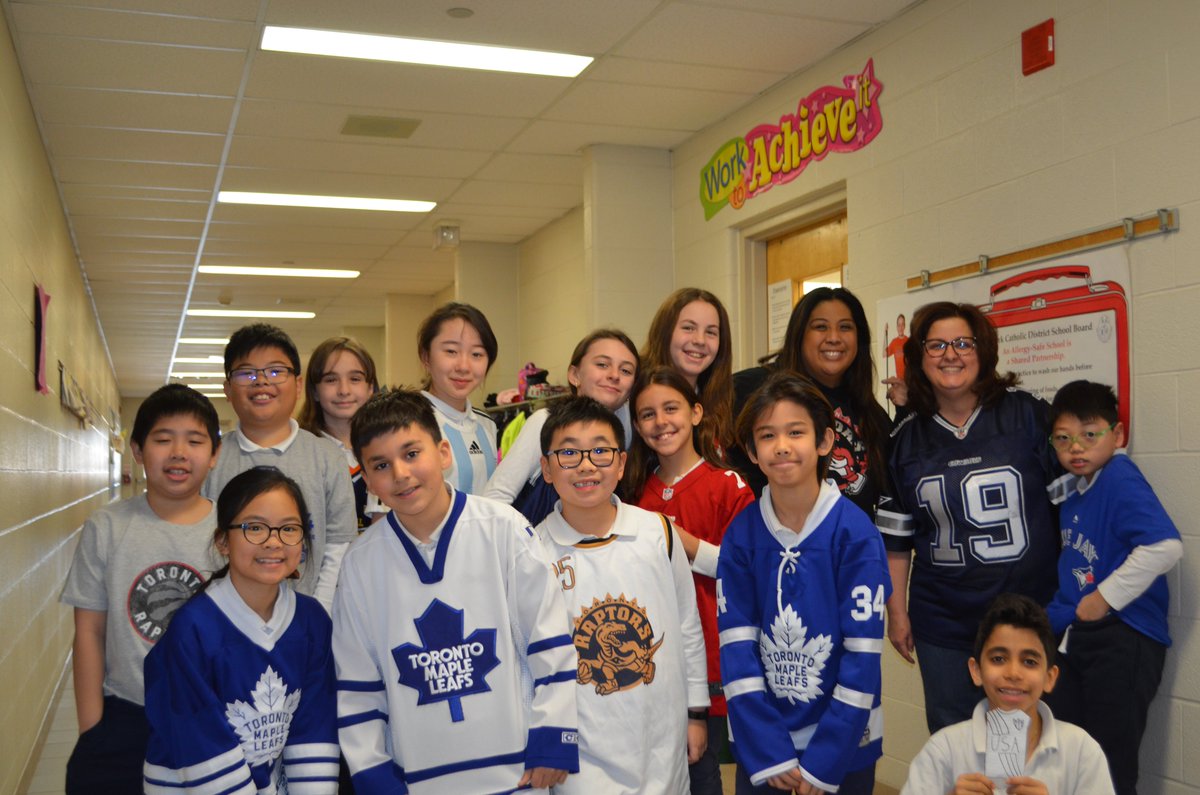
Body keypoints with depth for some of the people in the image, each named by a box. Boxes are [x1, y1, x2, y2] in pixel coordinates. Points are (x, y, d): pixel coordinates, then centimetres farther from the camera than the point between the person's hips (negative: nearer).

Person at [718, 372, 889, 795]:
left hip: (844, 739, -2)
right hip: (760, 741, 2)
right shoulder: (739, 535, -6)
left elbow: (863, 656, -13)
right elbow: (736, 648, -6)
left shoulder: (856, 534, -13)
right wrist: (769, 755, -11)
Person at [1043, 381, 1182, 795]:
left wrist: (1104, 599, -20)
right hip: (1079, 637, 8)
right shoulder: (1076, 493, 9)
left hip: (1123, 639, -8)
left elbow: (1164, 546, -27)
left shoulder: (1120, 478, -16)